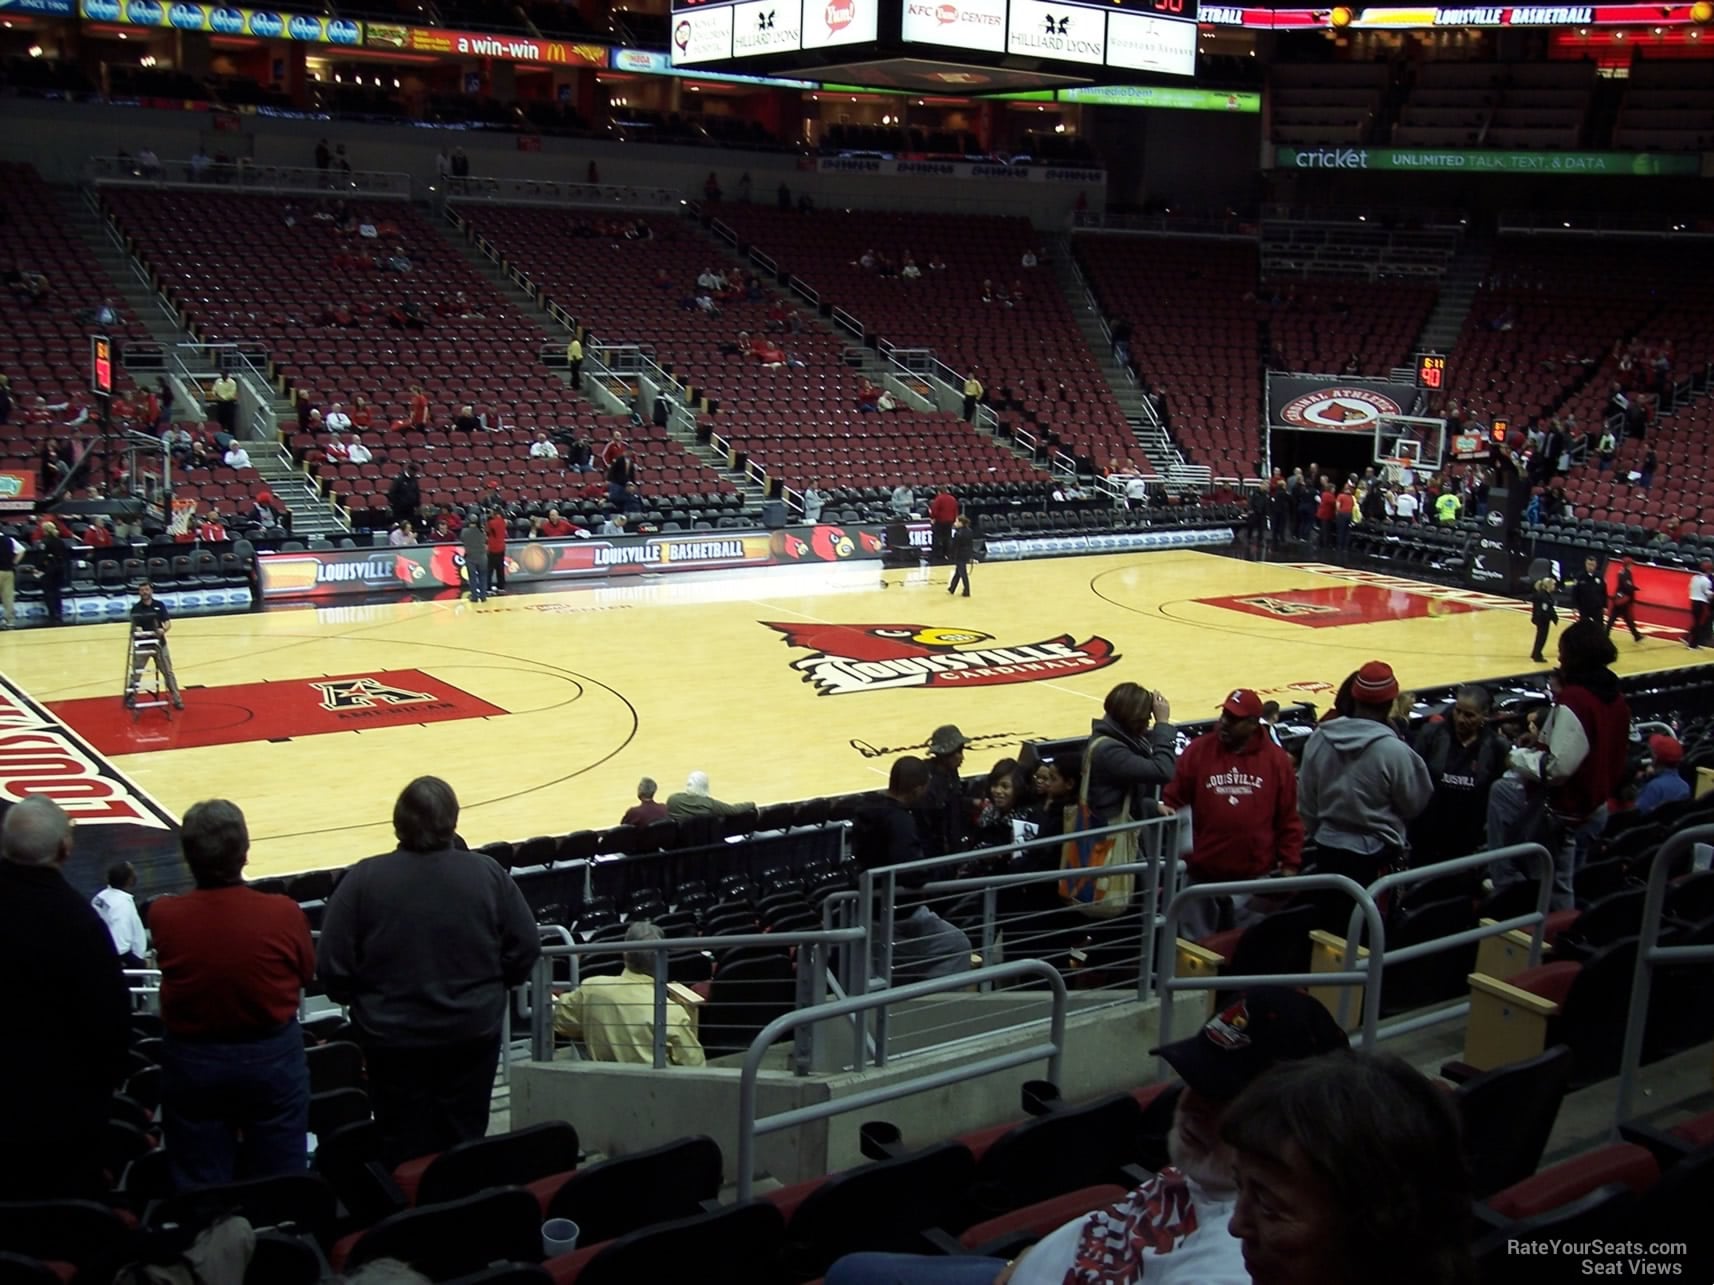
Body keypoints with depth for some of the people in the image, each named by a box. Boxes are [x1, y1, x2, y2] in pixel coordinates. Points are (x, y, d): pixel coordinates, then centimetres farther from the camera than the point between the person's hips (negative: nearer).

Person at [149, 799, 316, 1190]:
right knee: (280, 1186, 15)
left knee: (200, 1189, 15)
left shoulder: (163, 916, -19)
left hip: (191, 1060, 1)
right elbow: (306, 975, -3)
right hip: (273, 1056, -1)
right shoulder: (283, 913, -21)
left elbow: (170, 969, 0)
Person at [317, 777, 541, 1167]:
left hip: (393, 1038, -1)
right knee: (464, 1144, 15)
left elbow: (333, 967, -10)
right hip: (473, 1033, 1)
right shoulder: (488, 874, -6)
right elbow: (525, 949, -2)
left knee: (405, 1151, 12)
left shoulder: (364, 879, -11)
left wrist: (362, 1002, 9)